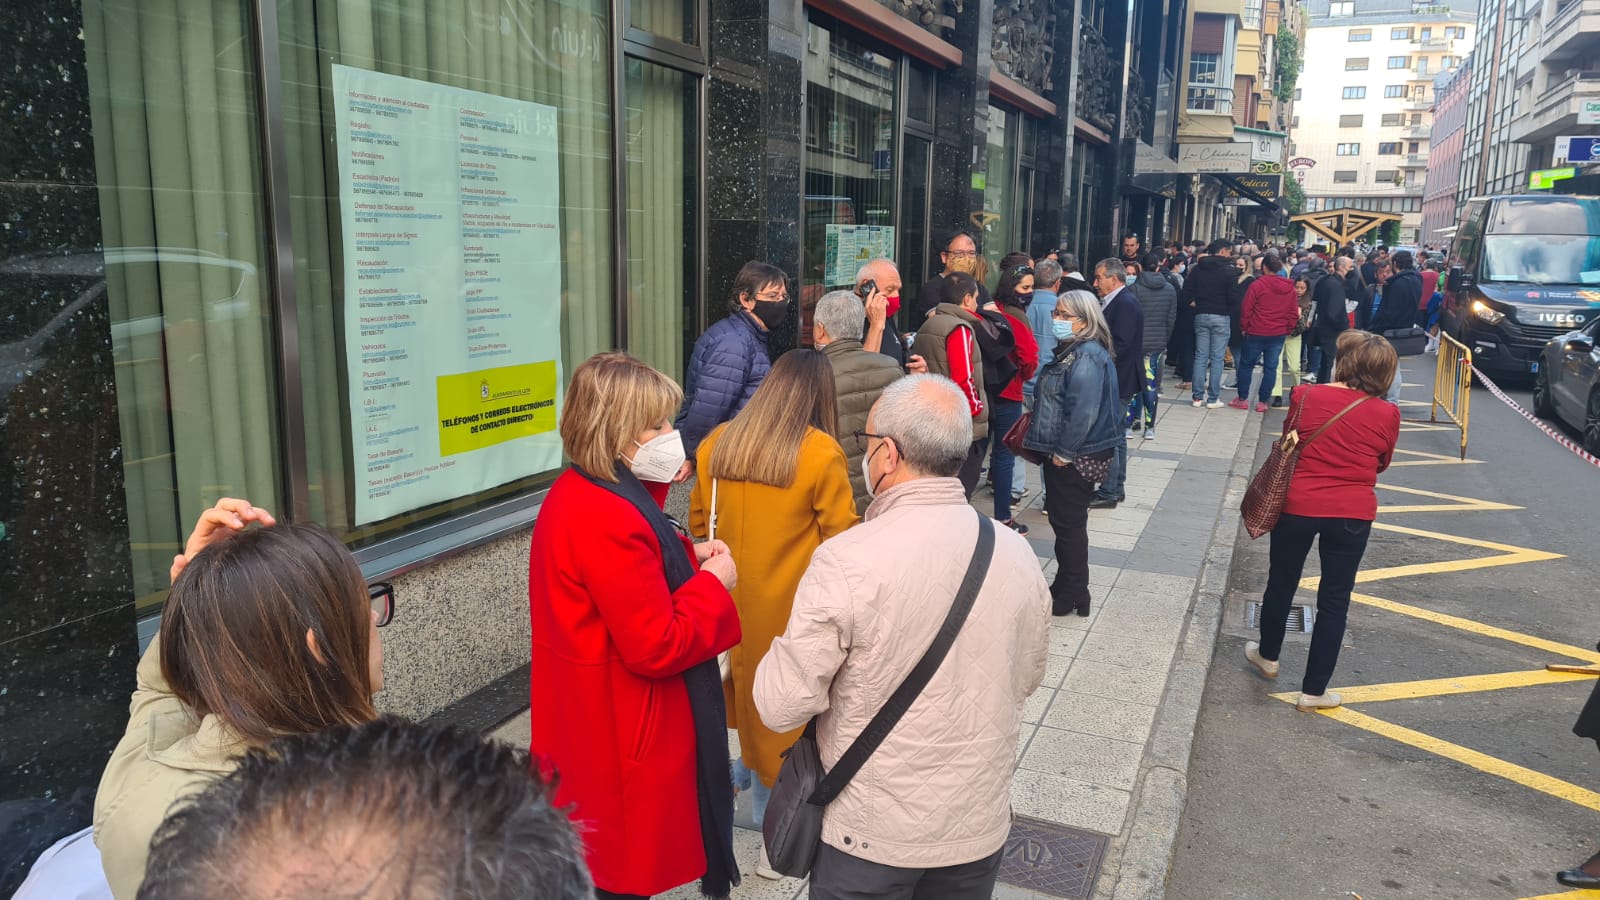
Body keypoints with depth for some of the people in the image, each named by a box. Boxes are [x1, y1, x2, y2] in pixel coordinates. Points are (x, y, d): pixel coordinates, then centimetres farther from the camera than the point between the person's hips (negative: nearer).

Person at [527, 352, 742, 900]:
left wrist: (686, 557, 4)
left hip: (590, 722, 10)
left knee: (608, 855, 25)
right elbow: (657, 648, -28)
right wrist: (713, 584, -15)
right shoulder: (610, 521, -29)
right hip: (622, 734, -10)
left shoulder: (577, 493, 2)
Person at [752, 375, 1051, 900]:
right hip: (980, 827, 4)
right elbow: (1026, 679, 6)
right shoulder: (1018, 555, -10)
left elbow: (781, 707, -19)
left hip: (869, 836, -3)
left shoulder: (846, 561, -25)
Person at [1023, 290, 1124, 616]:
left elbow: (1084, 411, -27)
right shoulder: (1072, 351, 13)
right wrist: (1056, 450, 17)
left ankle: (1071, 596, 13)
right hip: (1063, 452, 10)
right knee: (1064, 519, 17)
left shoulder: (1087, 357, -20)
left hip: (1076, 456, -10)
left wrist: (1063, 452, -21)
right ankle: (1067, 589, 28)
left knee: (1069, 522, 1)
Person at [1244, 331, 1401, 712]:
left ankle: (1268, 655, 41)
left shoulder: (1306, 396, -9)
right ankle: (1313, 690, 18)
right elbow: (1381, 464, 9)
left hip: (1297, 505, 0)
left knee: (1281, 583, 20)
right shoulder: (1387, 414, -6)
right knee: (1334, 601, 11)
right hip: (1353, 514, 0)